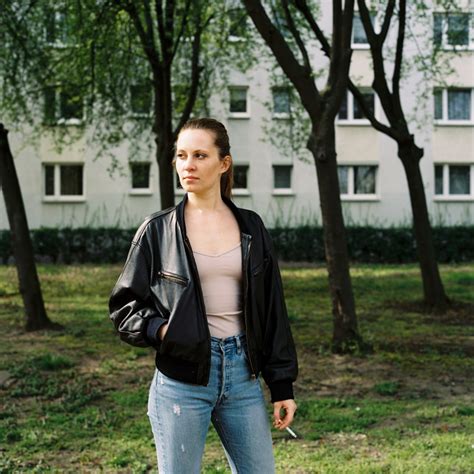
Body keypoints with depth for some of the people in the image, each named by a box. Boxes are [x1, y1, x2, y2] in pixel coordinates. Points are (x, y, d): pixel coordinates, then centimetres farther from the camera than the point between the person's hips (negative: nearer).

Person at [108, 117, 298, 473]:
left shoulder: (251, 228, 6)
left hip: (242, 373, 3)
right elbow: (124, 306, 4)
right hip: (181, 379, -2)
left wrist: (282, 385, 7)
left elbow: (272, 311, 9)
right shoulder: (158, 230, 0)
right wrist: (158, 330, -16)